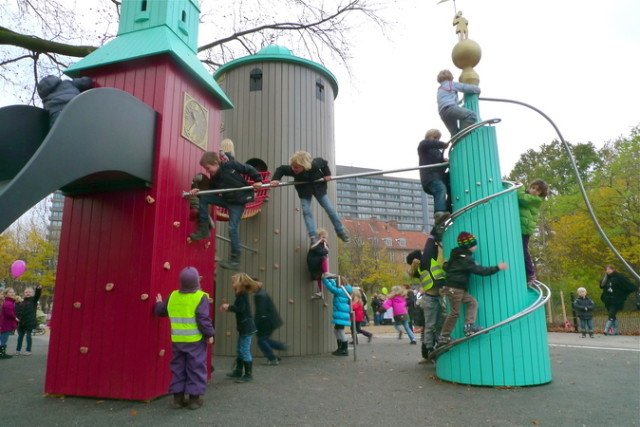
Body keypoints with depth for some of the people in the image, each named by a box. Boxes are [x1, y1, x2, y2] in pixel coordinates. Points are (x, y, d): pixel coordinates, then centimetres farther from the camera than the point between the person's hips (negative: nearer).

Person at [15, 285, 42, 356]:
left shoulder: (33, 300, 0)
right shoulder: (21, 302, 11)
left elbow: (37, 294, -19)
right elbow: (17, 311, 14)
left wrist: (38, 289, -37)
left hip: (30, 322, -4)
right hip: (21, 322, 4)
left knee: (28, 336, 1)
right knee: (20, 336, 12)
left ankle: (28, 350, 9)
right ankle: (18, 350, 22)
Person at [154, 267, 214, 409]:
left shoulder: (173, 296, 3)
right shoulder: (200, 297, -13)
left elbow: (160, 311, 15)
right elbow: (203, 319, -18)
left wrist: (159, 303, 37)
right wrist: (210, 334, -6)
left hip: (177, 340, 5)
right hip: (195, 340, -5)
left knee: (178, 368, 15)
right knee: (196, 368, 6)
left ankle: (178, 398, 20)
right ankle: (194, 398, 9)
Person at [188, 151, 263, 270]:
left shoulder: (230, 165, -14)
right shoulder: (213, 178, 3)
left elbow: (249, 169, -8)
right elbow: (211, 192, 7)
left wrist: (258, 180, -15)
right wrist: (198, 191, -9)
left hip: (238, 201, -6)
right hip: (226, 199, 6)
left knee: (233, 227, -13)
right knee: (203, 198, -6)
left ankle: (235, 260, -4)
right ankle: (204, 230, 2)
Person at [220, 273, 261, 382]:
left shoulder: (243, 295, -17)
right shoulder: (241, 295, 11)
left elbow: (240, 309, -25)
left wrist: (228, 307, -15)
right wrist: (228, 307, 4)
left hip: (246, 327, -10)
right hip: (243, 327, 10)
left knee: (245, 351, -3)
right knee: (239, 350, 19)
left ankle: (248, 375, 6)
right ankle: (238, 371, 32)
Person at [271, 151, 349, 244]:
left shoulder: (314, 164, -38)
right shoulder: (291, 169, -37)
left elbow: (323, 161, -15)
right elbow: (280, 169, -17)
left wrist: (327, 174, -13)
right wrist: (275, 179, -32)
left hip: (318, 187, -1)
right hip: (304, 191, 1)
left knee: (329, 209, 3)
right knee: (306, 211, -15)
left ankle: (341, 231, 17)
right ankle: (313, 236, -10)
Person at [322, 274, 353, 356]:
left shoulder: (340, 291, -12)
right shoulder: (343, 291, 16)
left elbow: (330, 286, -13)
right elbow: (333, 284, 25)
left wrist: (324, 279, -2)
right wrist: (329, 278, 17)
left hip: (341, 314, -10)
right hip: (340, 314, 10)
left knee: (340, 331, -5)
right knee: (336, 330, 17)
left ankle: (345, 350, 2)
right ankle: (340, 349, 25)